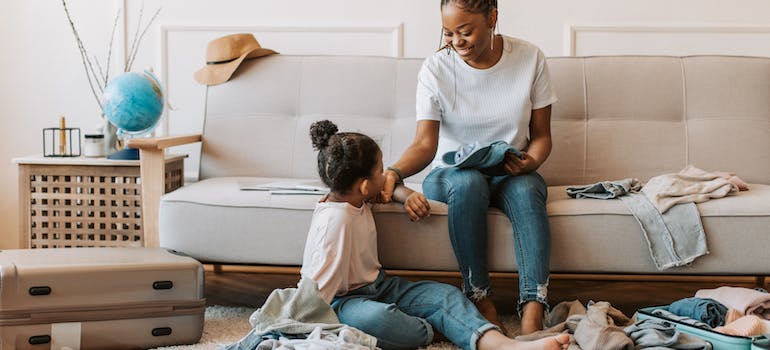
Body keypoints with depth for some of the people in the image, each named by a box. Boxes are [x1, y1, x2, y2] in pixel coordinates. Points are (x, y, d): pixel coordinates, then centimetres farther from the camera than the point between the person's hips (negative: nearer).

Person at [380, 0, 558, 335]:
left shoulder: (530, 58, -5)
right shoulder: (435, 68, -9)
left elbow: (541, 135, 1)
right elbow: (425, 143, -15)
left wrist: (531, 161, -21)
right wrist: (394, 173, -35)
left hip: (510, 173, 1)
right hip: (451, 173, -1)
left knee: (526, 190, -35)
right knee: (468, 182, -37)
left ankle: (532, 315, -46)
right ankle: (479, 296, -27)